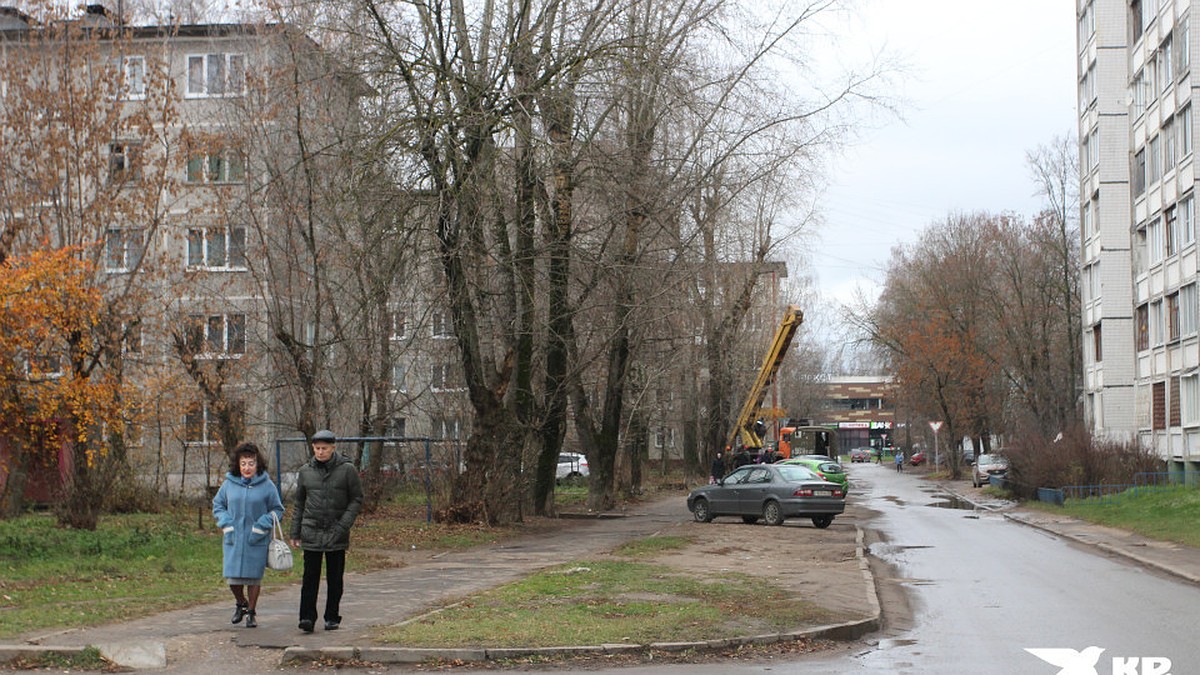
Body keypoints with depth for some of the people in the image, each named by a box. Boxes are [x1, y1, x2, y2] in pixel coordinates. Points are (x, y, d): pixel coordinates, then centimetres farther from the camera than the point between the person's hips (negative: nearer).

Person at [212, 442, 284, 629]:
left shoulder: (267, 485, -5)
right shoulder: (229, 484, 1)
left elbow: (277, 510, 4)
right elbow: (217, 505, 14)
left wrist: (262, 526, -9)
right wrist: (226, 524, -1)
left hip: (256, 541, -2)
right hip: (233, 540, 2)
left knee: (254, 576, 5)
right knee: (232, 576, 1)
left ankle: (251, 612, 22)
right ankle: (240, 604, 31)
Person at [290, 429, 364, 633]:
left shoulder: (347, 469, -2)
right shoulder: (305, 471, 7)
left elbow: (357, 499, 1)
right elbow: (299, 503, 14)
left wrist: (343, 524, -11)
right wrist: (295, 532, 11)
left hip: (337, 534, -1)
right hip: (311, 532, 1)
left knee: (335, 578, 5)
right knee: (310, 576, -5)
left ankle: (332, 617, 14)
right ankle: (307, 617, -5)